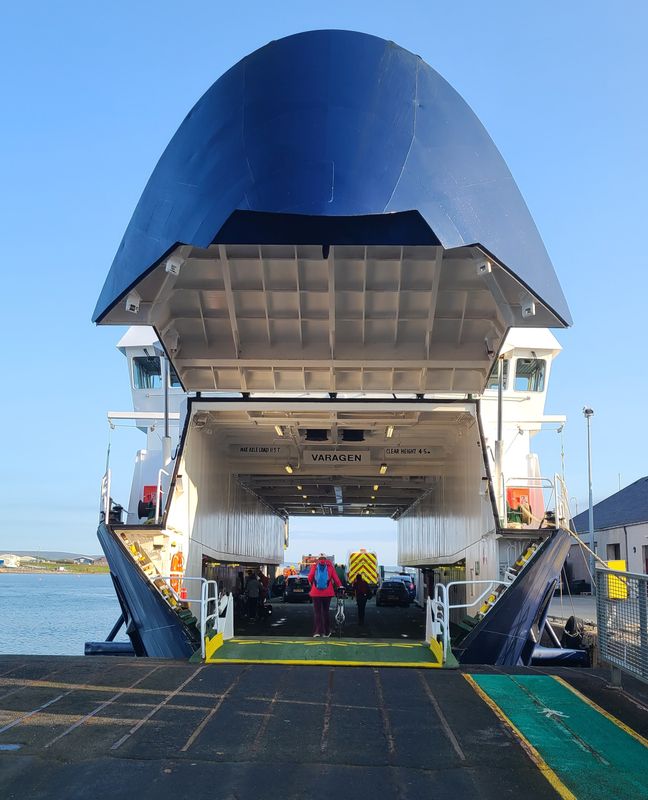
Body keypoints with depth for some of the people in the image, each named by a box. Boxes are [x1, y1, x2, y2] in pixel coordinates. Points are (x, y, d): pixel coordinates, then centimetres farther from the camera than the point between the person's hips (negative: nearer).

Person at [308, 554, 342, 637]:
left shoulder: (314, 566, 1)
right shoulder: (330, 566, 1)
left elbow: (310, 578, -3)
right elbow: (335, 578, -3)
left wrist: (311, 584, 17)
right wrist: (340, 586, 12)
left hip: (316, 592, -1)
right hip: (327, 593, 1)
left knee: (317, 612, 4)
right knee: (325, 611, 10)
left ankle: (317, 631, -7)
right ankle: (326, 632, 13)